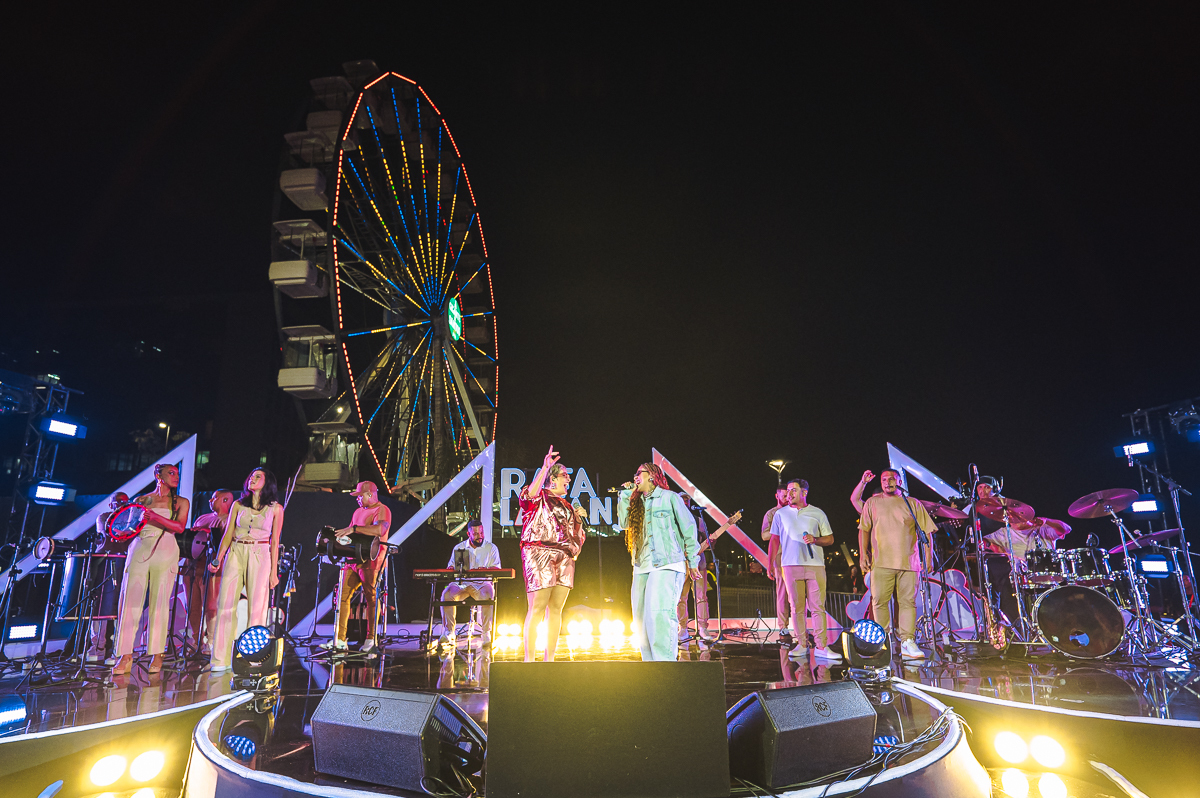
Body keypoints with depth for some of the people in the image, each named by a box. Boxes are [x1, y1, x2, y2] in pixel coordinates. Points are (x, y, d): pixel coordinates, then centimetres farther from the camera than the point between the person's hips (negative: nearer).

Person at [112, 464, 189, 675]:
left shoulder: (181, 502, 11)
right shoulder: (141, 500, 15)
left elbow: (179, 527, -4)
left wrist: (153, 516, -13)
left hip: (165, 552, -1)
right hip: (140, 549, 1)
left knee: (160, 601, -3)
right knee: (130, 599, -6)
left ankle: (157, 654, 4)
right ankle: (126, 657, -2)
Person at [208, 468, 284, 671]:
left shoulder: (276, 508, 5)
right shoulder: (238, 505, 11)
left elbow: (275, 541, 4)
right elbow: (228, 534, 10)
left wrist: (274, 571, 0)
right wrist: (218, 559, -3)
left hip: (260, 556, -2)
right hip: (235, 554, 2)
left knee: (257, 606, -5)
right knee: (226, 603, -3)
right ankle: (221, 659, 4)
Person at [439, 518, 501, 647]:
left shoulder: (491, 548, 8)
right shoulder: (459, 548, 14)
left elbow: (496, 570, 2)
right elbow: (451, 567, 15)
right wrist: (452, 569, -11)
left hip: (483, 583, -2)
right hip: (461, 583, 2)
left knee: (488, 594, -37)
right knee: (447, 594, -30)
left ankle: (486, 634, -28)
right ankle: (448, 633, -21)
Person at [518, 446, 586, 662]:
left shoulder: (566, 505, 26)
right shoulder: (539, 497, 4)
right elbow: (530, 494, -22)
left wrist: (578, 519, 9)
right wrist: (544, 468, -30)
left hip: (564, 560, 7)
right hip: (540, 557, -7)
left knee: (555, 610, 5)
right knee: (536, 609, -9)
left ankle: (548, 659, 11)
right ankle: (529, 660, -5)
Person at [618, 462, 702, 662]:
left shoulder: (669, 497, 5)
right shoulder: (637, 503, 22)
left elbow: (689, 527, 4)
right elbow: (624, 523, 9)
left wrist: (693, 561, 1)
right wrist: (625, 494, 11)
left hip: (667, 565, -6)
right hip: (642, 568, 6)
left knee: (658, 612, -21)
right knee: (641, 617, 4)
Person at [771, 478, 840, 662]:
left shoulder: (818, 513, 9)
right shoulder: (781, 514, 11)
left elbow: (830, 539, 11)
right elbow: (775, 539, 13)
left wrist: (815, 540, -9)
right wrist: (775, 563, 7)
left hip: (815, 565, -1)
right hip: (791, 565, 1)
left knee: (818, 606, -3)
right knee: (797, 607, 2)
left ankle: (822, 647, 1)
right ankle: (802, 644, 11)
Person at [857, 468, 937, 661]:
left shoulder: (913, 504, 11)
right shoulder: (872, 503, 12)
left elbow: (927, 531, 11)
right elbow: (864, 529, 11)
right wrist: (863, 554, 3)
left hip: (908, 562, 0)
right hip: (881, 562, 0)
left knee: (908, 601, -3)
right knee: (879, 601, -3)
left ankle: (908, 643, 1)